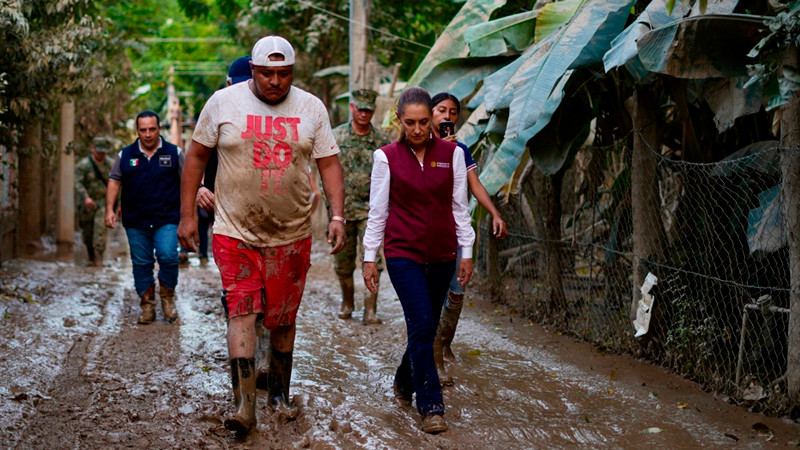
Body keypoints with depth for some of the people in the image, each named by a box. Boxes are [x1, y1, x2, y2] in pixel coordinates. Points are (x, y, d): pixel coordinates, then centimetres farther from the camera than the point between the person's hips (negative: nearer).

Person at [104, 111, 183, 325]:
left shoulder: (174, 153, 4)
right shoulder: (125, 155, 8)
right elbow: (114, 181, 10)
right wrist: (109, 209, -2)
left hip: (167, 220, -2)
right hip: (135, 221, 2)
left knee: (168, 257, -17)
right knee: (141, 263, 5)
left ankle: (168, 297, 7)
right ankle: (147, 305, 17)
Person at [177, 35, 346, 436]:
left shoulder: (311, 108, 3)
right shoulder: (223, 102, -2)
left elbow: (329, 163, 4)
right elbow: (196, 157, 4)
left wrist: (337, 215, -9)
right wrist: (187, 215, 1)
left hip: (291, 234, 2)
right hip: (235, 232, -2)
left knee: (283, 319, 10)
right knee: (241, 312, -12)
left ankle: (279, 395, 27)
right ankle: (244, 406, -12)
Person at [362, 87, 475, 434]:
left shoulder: (451, 154, 2)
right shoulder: (387, 157, -2)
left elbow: (459, 206, 7)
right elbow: (377, 210, 3)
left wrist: (467, 253, 5)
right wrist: (369, 258, 2)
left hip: (441, 255, 3)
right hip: (403, 252, -3)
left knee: (426, 327, 9)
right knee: (422, 325, -13)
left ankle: (404, 383, 34)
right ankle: (431, 406, -6)